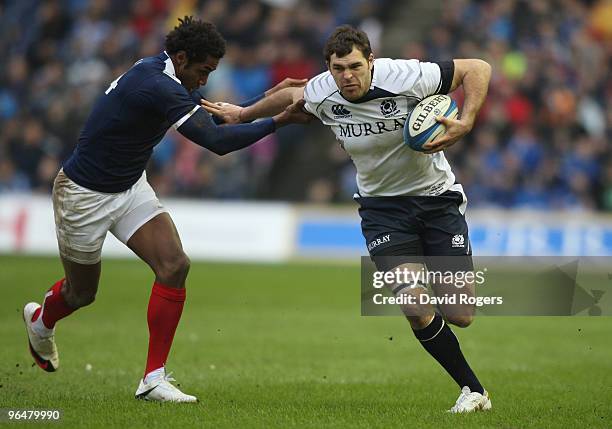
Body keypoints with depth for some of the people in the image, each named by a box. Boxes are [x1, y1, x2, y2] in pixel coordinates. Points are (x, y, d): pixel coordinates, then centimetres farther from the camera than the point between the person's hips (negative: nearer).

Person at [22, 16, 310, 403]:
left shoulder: (157, 71, -4)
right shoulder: (159, 88, -33)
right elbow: (217, 141, -38)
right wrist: (280, 121, -35)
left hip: (130, 188, 8)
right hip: (85, 194, -8)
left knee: (174, 265, -13)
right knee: (82, 292, 12)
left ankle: (154, 379, -8)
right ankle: (40, 321, 51)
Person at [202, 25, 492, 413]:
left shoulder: (405, 77, -23)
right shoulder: (320, 94, -11)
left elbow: (478, 69, -14)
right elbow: (291, 95, 14)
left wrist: (465, 125, -26)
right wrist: (243, 114, 26)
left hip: (437, 197, -2)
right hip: (382, 205, 2)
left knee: (461, 315, -7)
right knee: (415, 306, -20)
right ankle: (473, 390, -2)